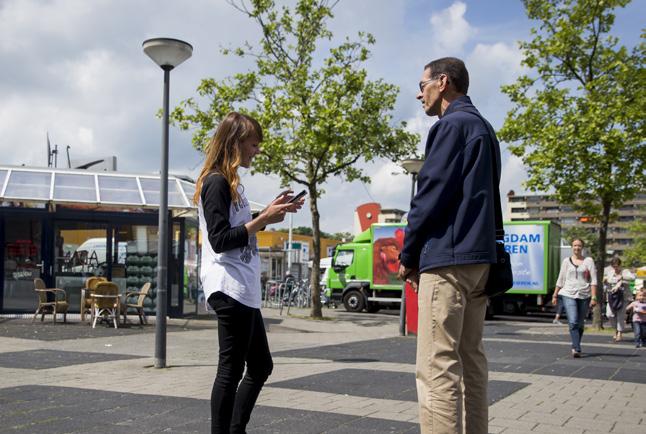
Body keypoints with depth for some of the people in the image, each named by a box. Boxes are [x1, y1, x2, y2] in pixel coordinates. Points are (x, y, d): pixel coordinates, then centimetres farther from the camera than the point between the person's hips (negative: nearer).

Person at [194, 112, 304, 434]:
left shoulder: (229, 182, 18)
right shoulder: (216, 182, -11)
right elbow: (220, 240, -18)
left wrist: (271, 211, 14)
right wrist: (263, 219, -18)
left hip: (244, 290, 10)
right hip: (230, 288, -10)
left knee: (260, 366, 14)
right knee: (231, 369, -6)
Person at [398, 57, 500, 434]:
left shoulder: (453, 124, -7)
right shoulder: (483, 127, 22)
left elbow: (431, 193, -13)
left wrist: (409, 254, -4)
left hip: (448, 257, -10)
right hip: (478, 257, 10)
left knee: (437, 367, -10)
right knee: (470, 359, 11)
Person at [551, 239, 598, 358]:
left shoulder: (588, 261, 6)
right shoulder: (566, 261, 11)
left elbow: (593, 280, 1)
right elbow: (560, 280, 15)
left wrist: (594, 297, -7)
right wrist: (555, 295, 13)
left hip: (584, 295, 0)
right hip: (569, 294, 0)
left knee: (580, 323, 7)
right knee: (573, 322, -15)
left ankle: (575, 347, 23)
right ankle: (577, 349, -20)